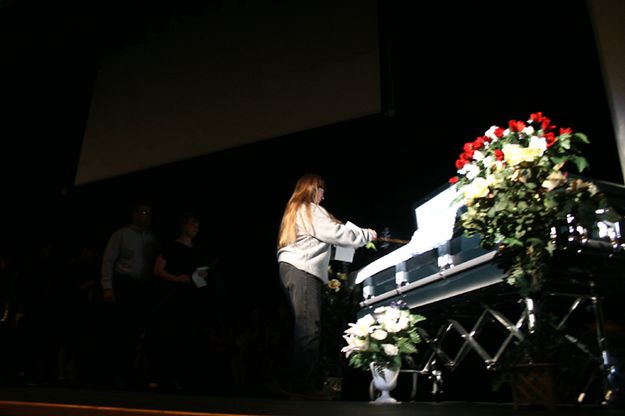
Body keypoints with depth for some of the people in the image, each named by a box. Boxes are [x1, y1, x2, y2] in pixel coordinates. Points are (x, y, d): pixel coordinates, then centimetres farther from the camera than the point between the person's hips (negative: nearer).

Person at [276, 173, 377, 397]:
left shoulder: (295, 210, 28)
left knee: (303, 328, 7)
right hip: (302, 270, -10)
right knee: (309, 329, -14)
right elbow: (336, 233, -7)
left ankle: (298, 383, 5)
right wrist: (367, 234, 6)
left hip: (292, 269, 10)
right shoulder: (311, 210, -2)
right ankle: (303, 385, -17)